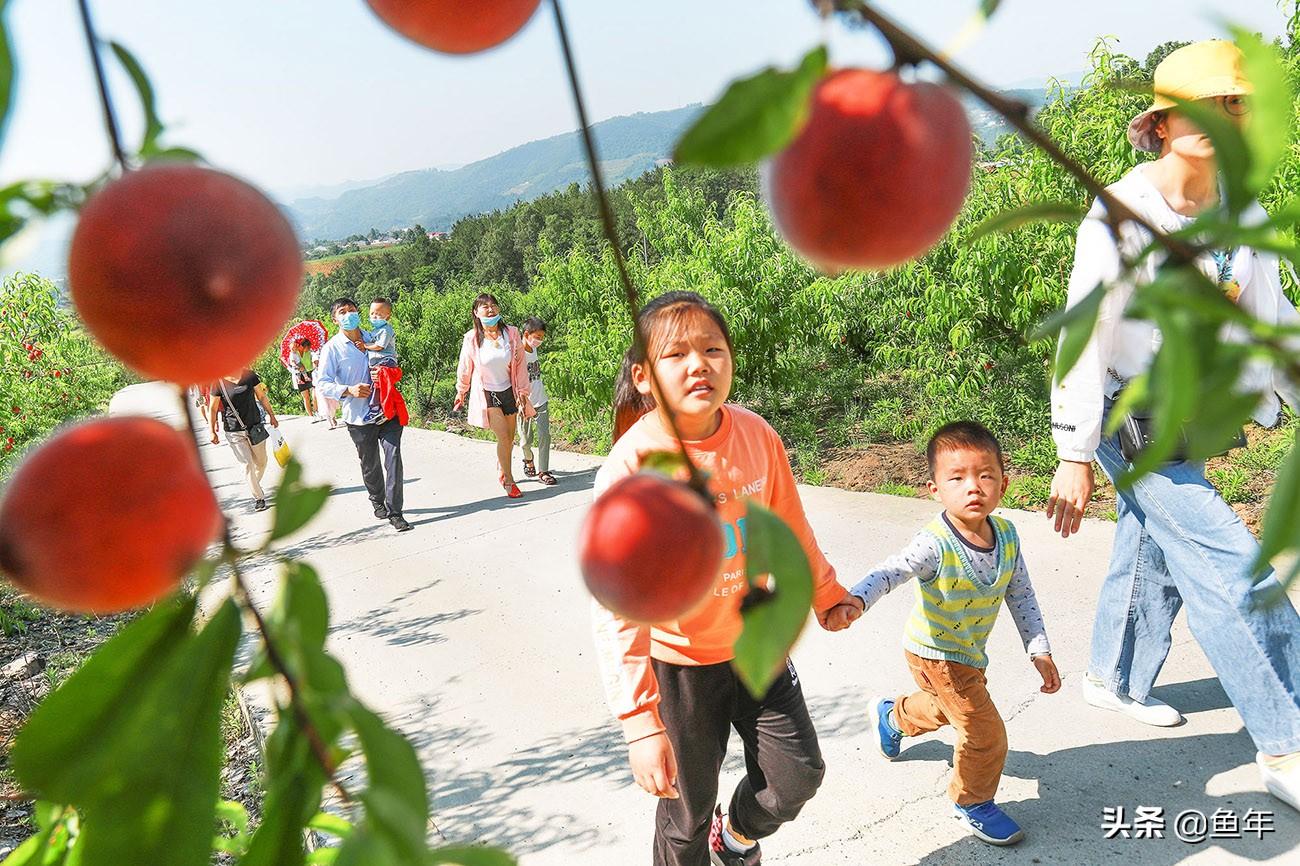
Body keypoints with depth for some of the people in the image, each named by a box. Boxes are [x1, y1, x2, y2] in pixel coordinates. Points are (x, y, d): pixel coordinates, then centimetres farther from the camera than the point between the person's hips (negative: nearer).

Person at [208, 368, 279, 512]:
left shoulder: (249, 375, -4)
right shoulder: (218, 383, -10)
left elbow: (262, 397, 8)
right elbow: (213, 409, -3)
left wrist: (272, 416, 13)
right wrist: (212, 431, -4)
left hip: (255, 426, 3)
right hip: (234, 431, -3)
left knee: (261, 462, 13)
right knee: (247, 465, -5)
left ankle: (255, 485, 40)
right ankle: (259, 498, 3)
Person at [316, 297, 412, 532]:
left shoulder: (374, 339, 8)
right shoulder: (332, 348, -4)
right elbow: (322, 383, -9)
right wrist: (349, 390, -25)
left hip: (387, 410, 2)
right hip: (360, 417, -2)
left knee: (393, 457, -10)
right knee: (371, 465, 11)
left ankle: (394, 511, -5)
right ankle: (378, 502, 37)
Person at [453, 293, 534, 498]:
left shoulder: (512, 333, -8)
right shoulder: (472, 339, -13)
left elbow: (520, 364, 0)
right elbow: (465, 368, 1)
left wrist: (522, 392, 1)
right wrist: (461, 393, 13)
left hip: (508, 391, 3)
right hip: (486, 394, -3)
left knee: (509, 438, 12)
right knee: (503, 437, -11)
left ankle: (501, 472, 39)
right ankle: (509, 482, 2)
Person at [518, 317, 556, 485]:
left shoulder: (534, 349, 5)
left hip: (540, 401, 6)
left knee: (544, 435, -3)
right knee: (526, 439, 7)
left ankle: (543, 472, 1)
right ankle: (528, 460, 36)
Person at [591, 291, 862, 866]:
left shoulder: (756, 434, -12)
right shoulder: (632, 465, -26)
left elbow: (788, 525, 6)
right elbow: (619, 608, -27)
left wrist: (825, 593, 18)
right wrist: (640, 725, -29)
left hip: (758, 643, 4)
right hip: (681, 663, -4)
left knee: (798, 775, 13)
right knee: (689, 811, 10)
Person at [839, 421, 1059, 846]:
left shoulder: (1006, 534, -14)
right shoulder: (934, 545, -34)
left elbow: (1021, 595, -3)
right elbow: (889, 573, -44)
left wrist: (1040, 651, -3)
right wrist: (854, 599, -64)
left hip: (969, 651, 7)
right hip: (936, 654, -7)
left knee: (947, 707, 33)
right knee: (985, 733, -3)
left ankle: (892, 715, 63)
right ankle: (972, 803, 26)